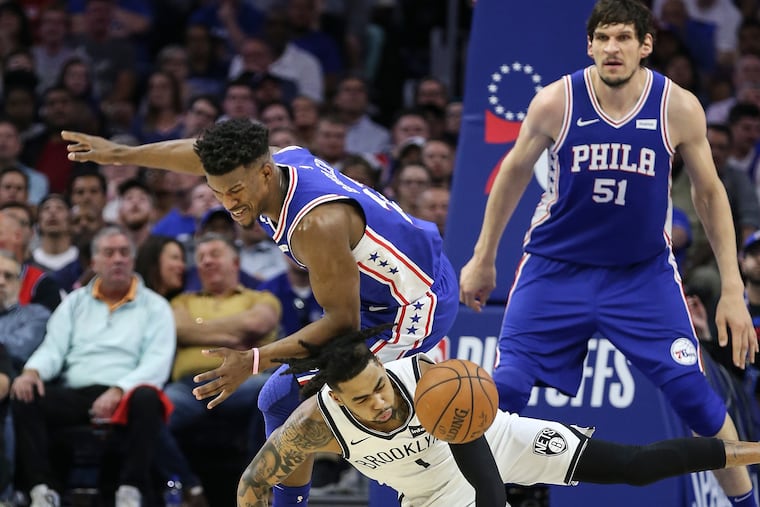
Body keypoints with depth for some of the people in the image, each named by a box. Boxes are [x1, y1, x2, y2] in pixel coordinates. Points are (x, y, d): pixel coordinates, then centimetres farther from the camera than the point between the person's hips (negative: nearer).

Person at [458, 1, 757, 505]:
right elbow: (515, 172, 4)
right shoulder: (556, 102, -14)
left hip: (644, 271, 0)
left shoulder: (679, 108, -13)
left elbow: (710, 193, 0)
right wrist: (483, 259, 10)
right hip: (557, 265, 0)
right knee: (505, 389, -10)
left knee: (694, 392, -8)